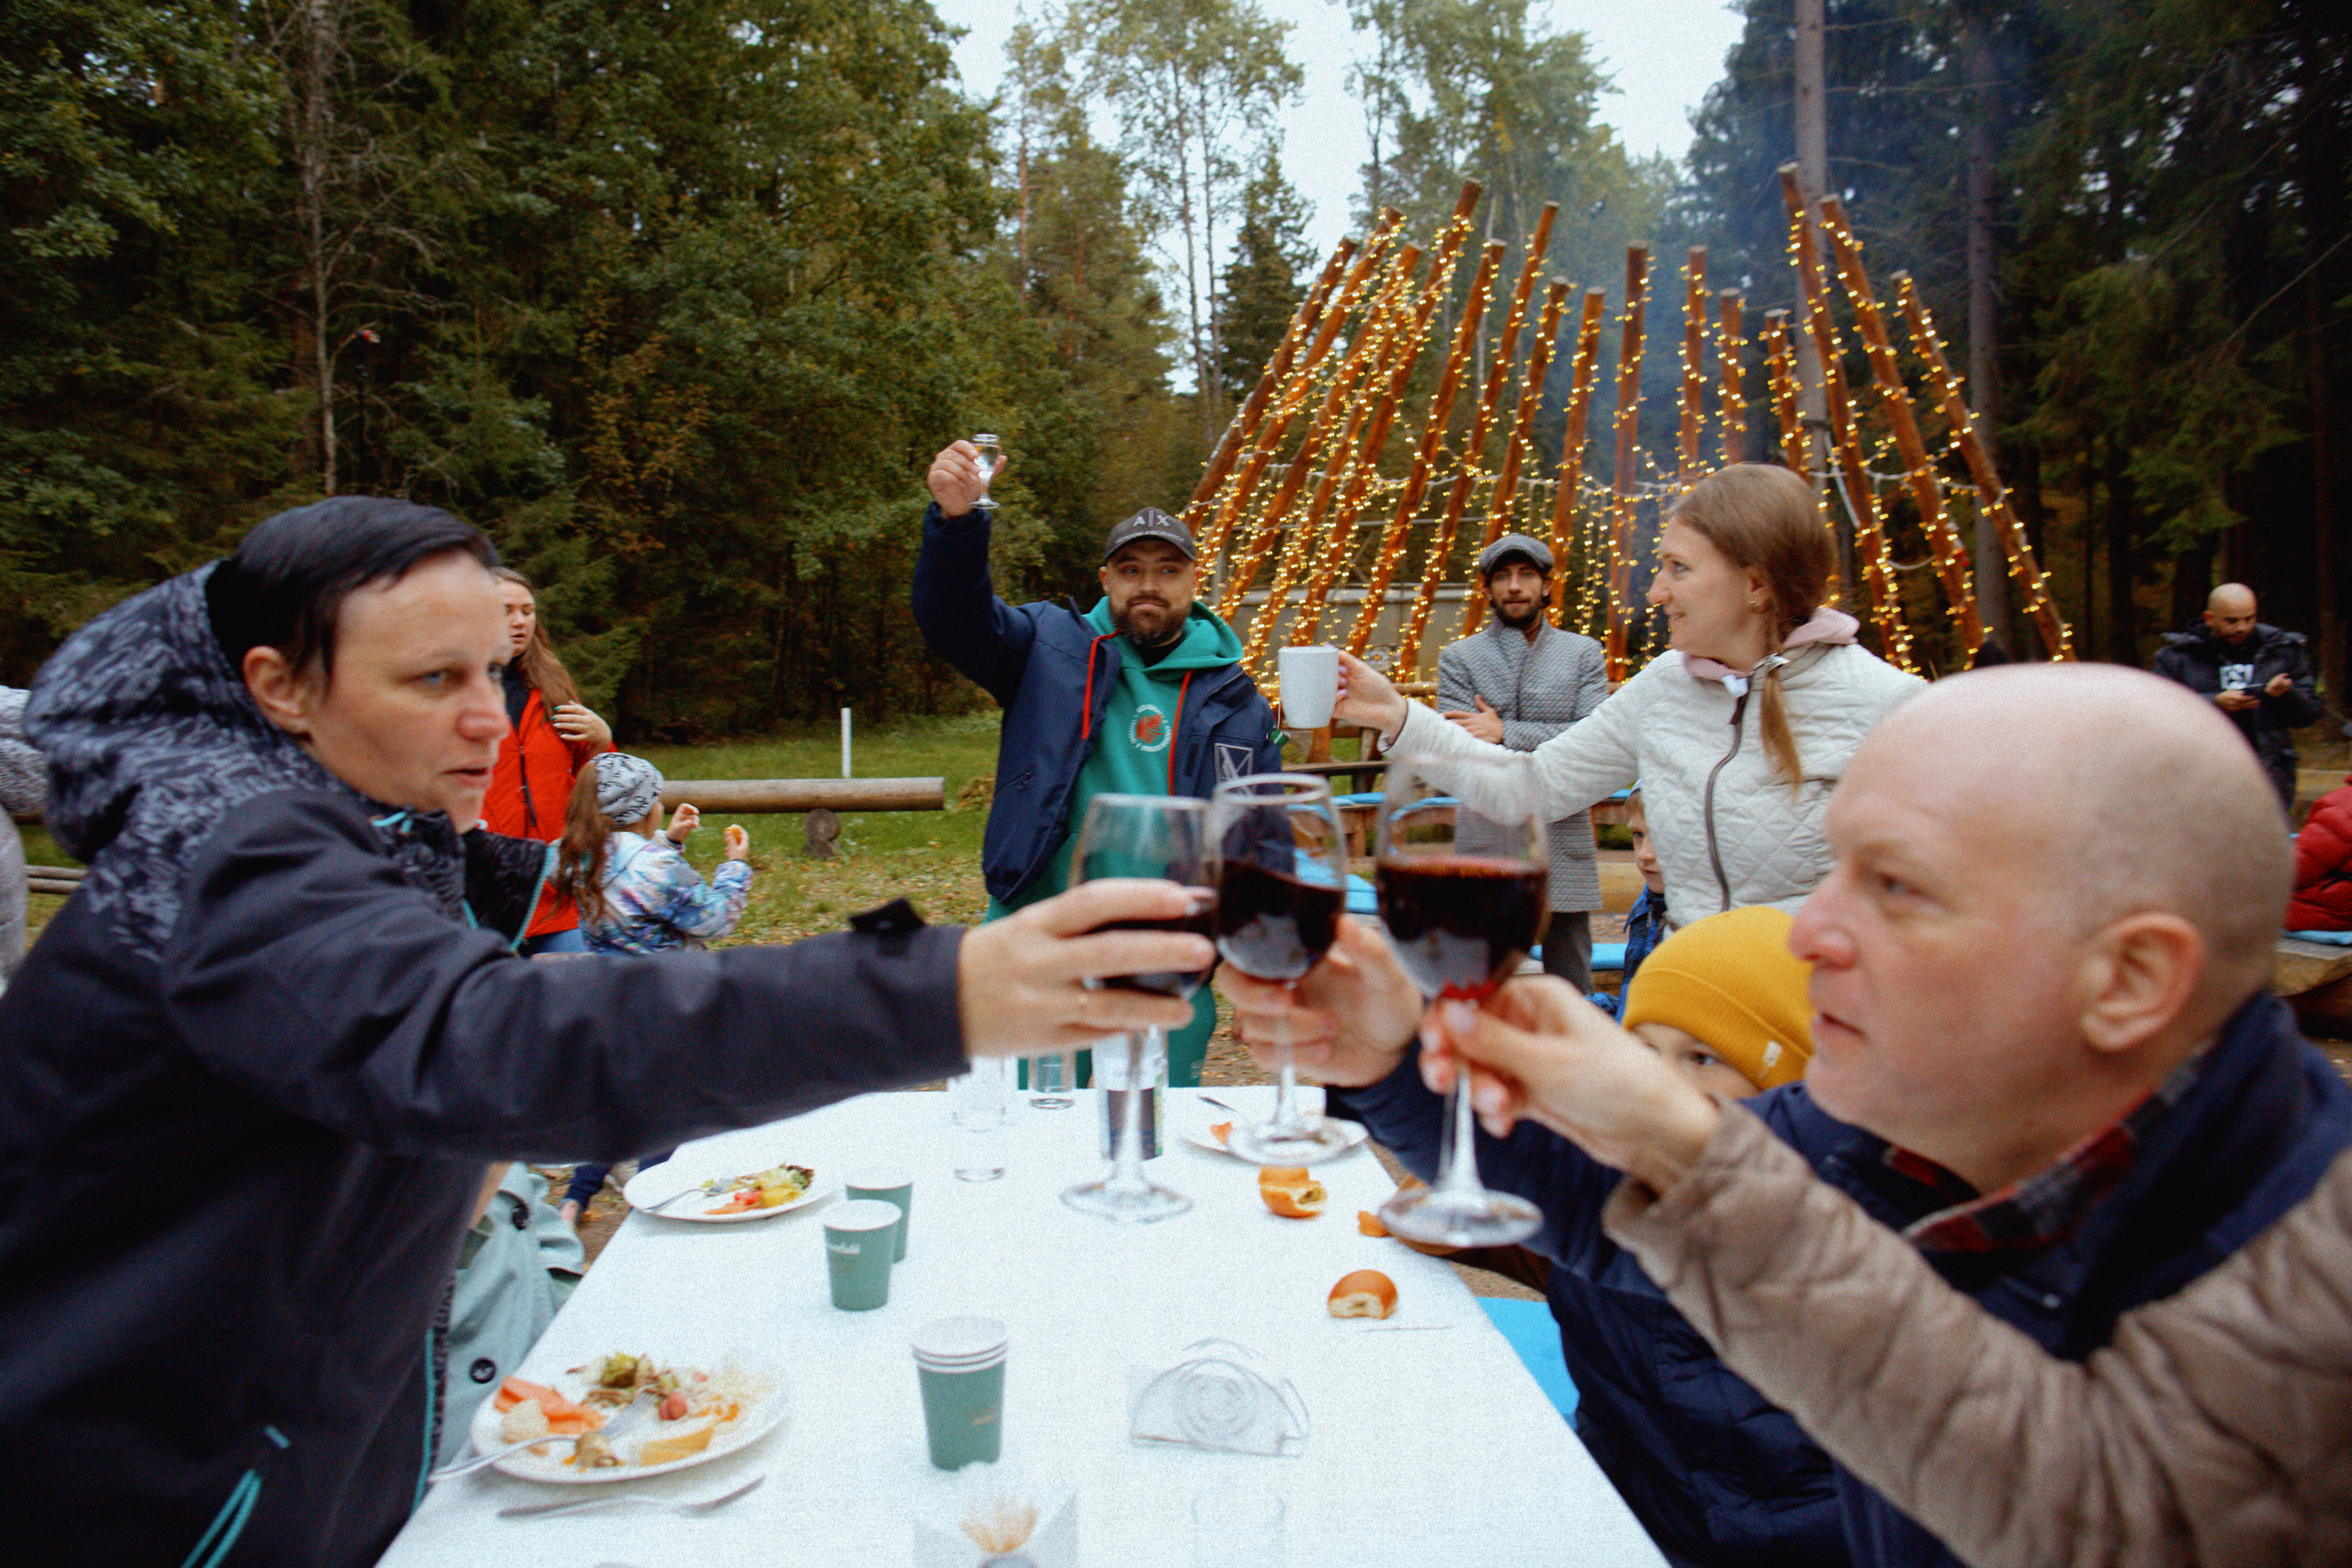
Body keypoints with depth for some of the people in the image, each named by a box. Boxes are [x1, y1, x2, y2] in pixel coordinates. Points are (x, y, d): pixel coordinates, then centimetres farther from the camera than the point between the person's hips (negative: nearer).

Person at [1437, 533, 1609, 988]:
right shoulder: (1458, 658, 5)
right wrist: (1551, 748, -12)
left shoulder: (1583, 654, 8)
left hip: (1564, 847, 1)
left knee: (1571, 992, 8)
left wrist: (1506, 734, -13)